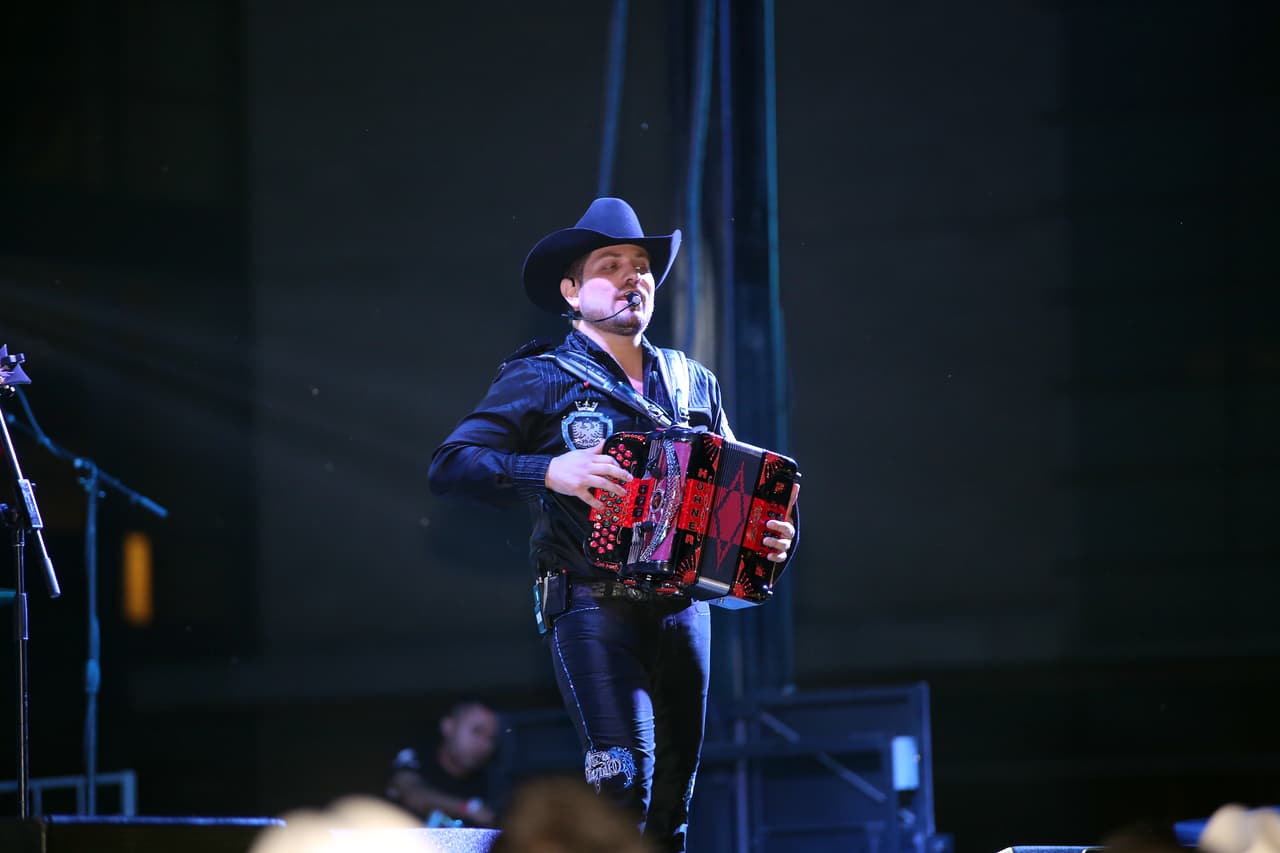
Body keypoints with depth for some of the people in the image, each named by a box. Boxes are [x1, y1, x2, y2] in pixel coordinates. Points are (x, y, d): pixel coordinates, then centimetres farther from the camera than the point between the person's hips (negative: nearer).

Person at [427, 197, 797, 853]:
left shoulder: (695, 383, 17)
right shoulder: (541, 380, 1)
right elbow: (449, 465, -7)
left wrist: (772, 537, 4)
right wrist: (549, 471, -20)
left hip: (681, 609, 5)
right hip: (592, 608, -5)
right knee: (625, 774, -22)